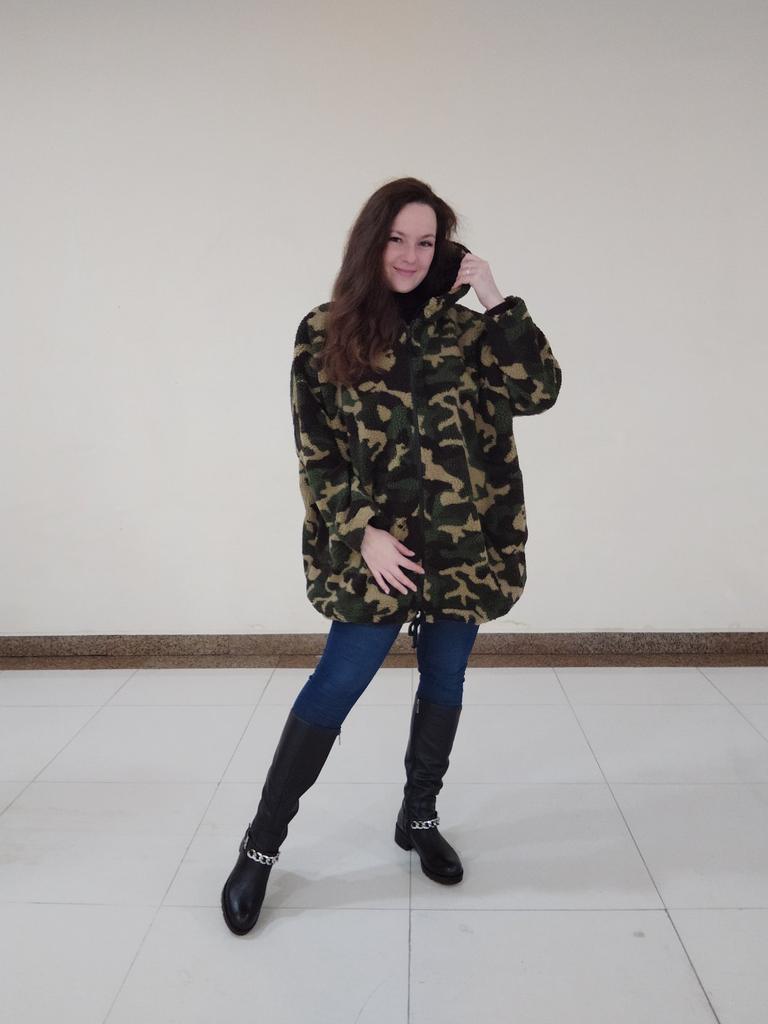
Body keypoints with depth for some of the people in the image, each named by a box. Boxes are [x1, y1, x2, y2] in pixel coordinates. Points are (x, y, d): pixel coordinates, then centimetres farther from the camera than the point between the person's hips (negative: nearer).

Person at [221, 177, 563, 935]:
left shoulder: (461, 327, 6)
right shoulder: (325, 334, 1)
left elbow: (539, 390, -5)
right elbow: (316, 453, -2)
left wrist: (497, 303, -11)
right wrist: (364, 532, -11)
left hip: (462, 543, 3)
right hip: (374, 544, -3)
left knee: (444, 681, 12)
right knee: (338, 683, -4)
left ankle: (419, 817, 34)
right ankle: (261, 845, 12)